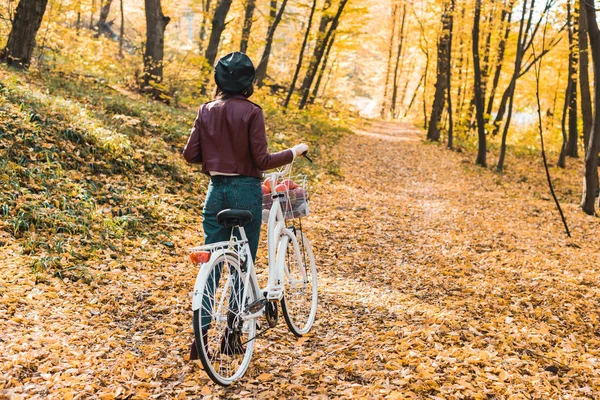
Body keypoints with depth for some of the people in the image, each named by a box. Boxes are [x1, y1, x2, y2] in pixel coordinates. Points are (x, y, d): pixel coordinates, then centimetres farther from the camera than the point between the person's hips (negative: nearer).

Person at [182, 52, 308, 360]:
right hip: (245, 190, -4)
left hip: (216, 189, 4)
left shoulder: (206, 111, 3)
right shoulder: (251, 112, -10)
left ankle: (200, 335, 1)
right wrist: (294, 152, 1)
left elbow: (190, 155, 2)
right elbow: (262, 160, -13)